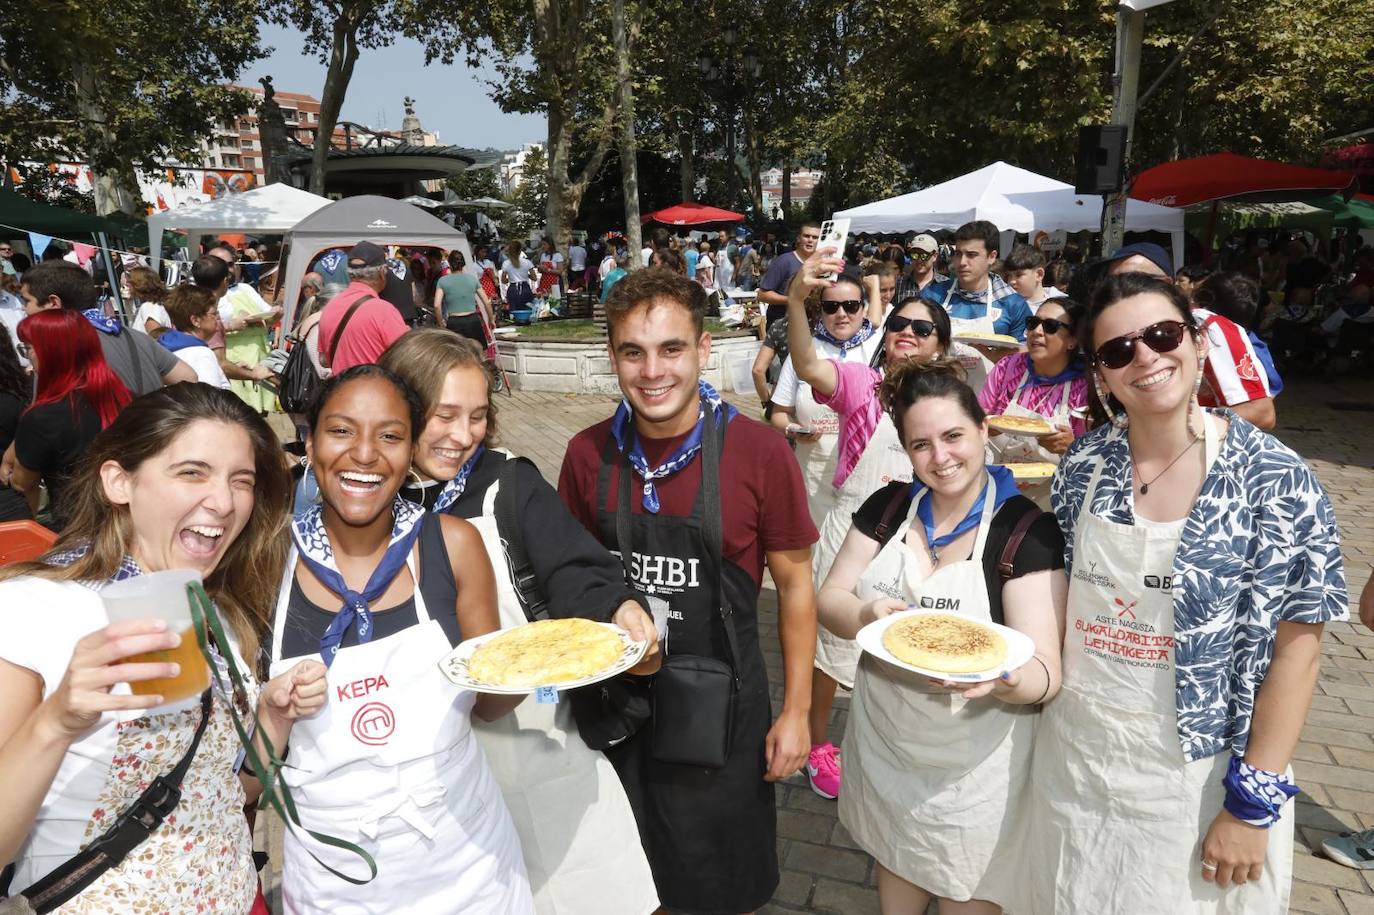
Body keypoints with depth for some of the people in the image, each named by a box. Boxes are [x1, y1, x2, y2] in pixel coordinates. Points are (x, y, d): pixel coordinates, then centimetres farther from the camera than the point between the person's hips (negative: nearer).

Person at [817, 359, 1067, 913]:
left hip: (975, 769, -3)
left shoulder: (1027, 529, -16)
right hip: (883, 750, 4)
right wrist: (866, 617, -25)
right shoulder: (888, 506, -4)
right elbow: (830, 599, -3)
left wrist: (1000, 678, -42)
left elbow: (1045, 674, -20)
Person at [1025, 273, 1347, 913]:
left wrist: (1254, 802, -13)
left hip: (1198, 772, -3)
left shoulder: (1276, 480, -15)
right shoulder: (1084, 465, -4)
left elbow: (1294, 648, -13)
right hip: (1073, 754, 4)